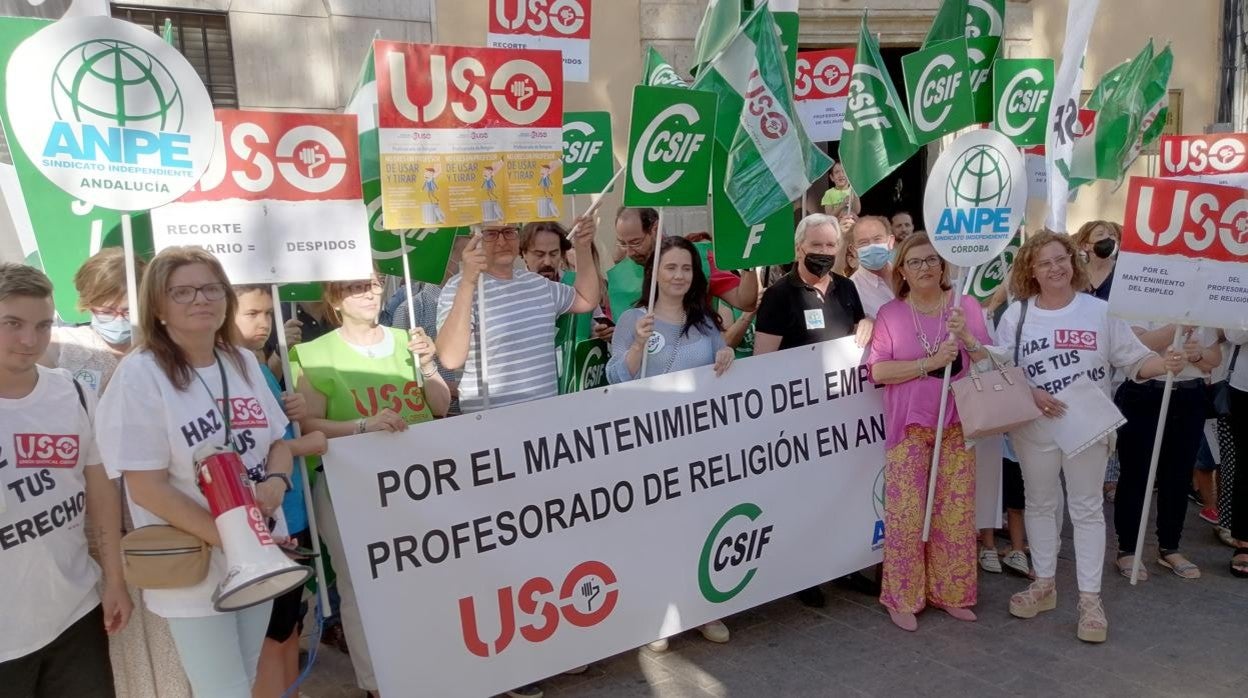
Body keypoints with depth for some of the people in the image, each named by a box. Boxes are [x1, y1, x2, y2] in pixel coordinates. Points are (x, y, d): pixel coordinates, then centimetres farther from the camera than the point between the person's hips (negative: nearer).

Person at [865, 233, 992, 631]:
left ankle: (950, 592, 22)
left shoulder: (966, 306, 3)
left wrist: (967, 338, -16)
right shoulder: (890, 313, -1)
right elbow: (877, 371, -8)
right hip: (908, 426, -2)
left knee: (956, 511, 7)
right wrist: (930, 363, -17)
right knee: (905, 512, -1)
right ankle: (903, 598, 12)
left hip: (956, 424, 2)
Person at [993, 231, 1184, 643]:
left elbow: (1134, 360, -3)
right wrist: (1031, 394, -18)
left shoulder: (1100, 310, -3)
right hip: (1035, 426, 1)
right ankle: (1044, 585, 28)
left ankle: (1090, 599, 13)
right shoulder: (1016, 315, -1)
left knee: (1087, 509, 5)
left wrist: (1165, 364, -23)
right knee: (1040, 504, 13)